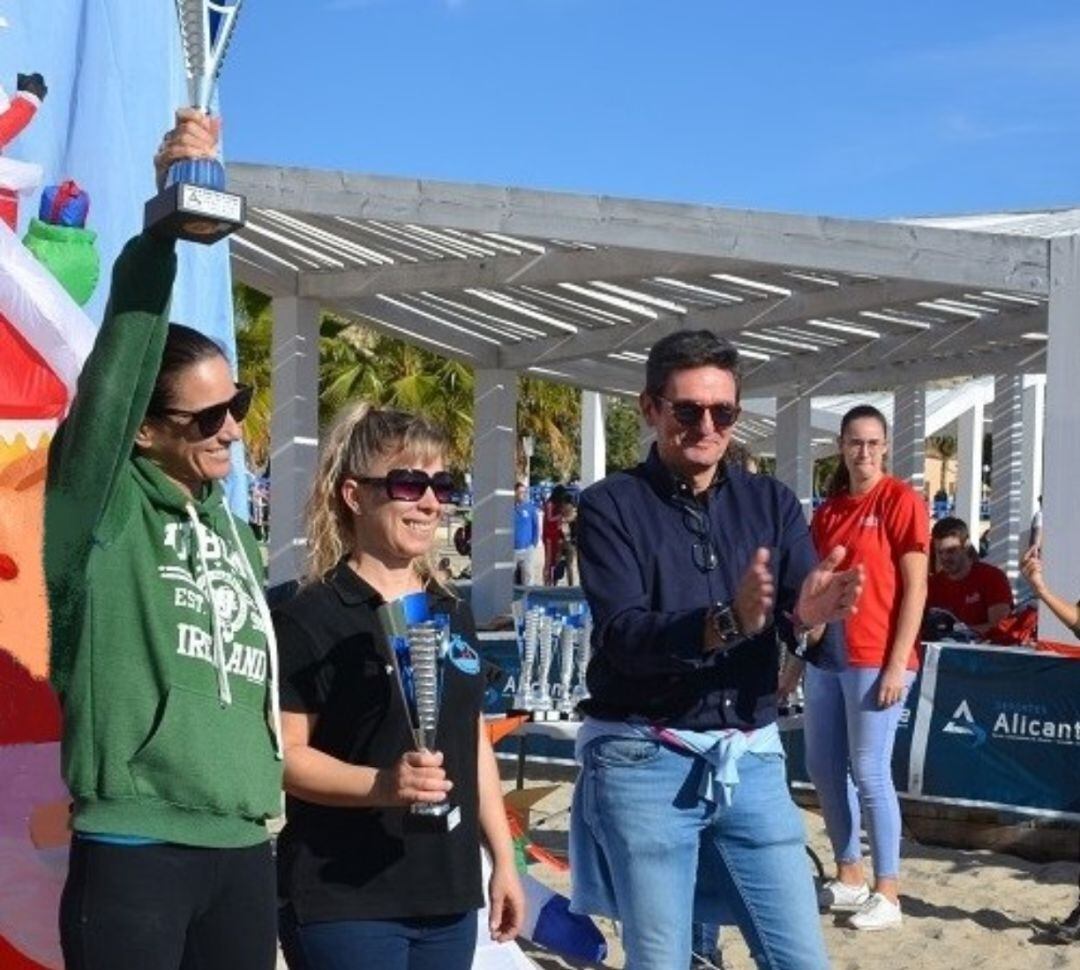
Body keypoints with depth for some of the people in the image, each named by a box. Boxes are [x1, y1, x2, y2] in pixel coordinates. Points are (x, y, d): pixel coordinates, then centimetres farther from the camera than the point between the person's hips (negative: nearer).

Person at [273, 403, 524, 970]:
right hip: (343, 902, -6)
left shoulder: (454, 613, 11)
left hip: (449, 895, 7)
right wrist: (382, 785, -29)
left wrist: (503, 860, 15)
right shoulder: (311, 618, -11)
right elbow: (284, 754, -15)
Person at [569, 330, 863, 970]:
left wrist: (811, 616, -29)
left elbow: (817, 627, -5)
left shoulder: (772, 503, 6)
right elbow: (623, 637, -17)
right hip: (645, 762, -3)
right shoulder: (611, 506, -4)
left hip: (751, 760, 3)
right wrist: (728, 623, -32)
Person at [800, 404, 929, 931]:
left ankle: (887, 892, 9)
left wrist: (898, 663, -15)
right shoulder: (828, 510, 12)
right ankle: (848, 876, 25)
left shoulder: (901, 500, -7)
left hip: (875, 659, -7)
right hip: (827, 656, 7)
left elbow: (915, 587, -10)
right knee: (823, 767, 11)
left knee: (870, 774, -3)